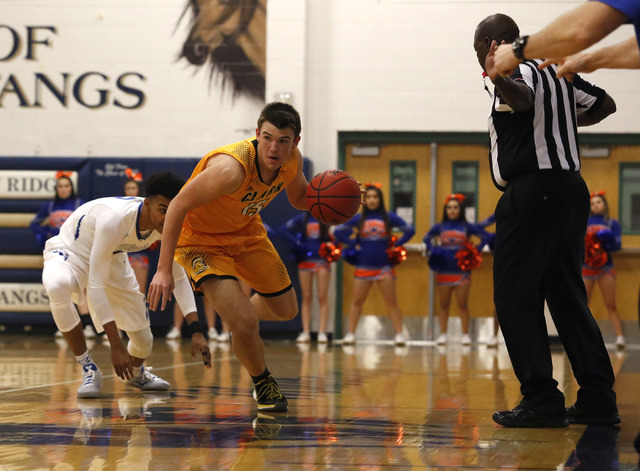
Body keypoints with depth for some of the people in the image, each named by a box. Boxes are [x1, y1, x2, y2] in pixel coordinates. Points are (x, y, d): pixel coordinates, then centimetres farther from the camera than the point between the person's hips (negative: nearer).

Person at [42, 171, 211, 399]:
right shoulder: (114, 219, -41)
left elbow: (179, 277, -7)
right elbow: (95, 284, -41)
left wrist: (196, 332, -18)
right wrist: (116, 346, -44)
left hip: (112, 260, 6)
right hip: (70, 253, -6)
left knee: (143, 340, 5)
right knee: (57, 286, -43)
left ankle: (136, 373, 46)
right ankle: (88, 369, -23)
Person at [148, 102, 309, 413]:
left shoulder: (292, 160, -16)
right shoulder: (232, 168, -38)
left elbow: (299, 198, 6)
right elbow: (178, 206, -30)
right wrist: (164, 270, -32)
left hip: (246, 230, 7)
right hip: (200, 239, -7)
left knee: (286, 309, 18)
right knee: (245, 324, -21)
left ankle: (235, 316, 51)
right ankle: (262, 382, 10)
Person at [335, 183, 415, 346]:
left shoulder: (389, 217, 2)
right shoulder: (358, 218, 5)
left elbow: (410, 230, 1)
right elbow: (339, 232, 7)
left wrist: (395, 245, -4)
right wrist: (353, 244, -1)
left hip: (384, 266, -2)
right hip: (363, 267, 2)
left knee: (391, 303, -2)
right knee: (357, 301, 4)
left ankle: (400, 334, 1)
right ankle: (350, 334, 9)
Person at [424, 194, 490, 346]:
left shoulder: (467, 227, 0)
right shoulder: (440, 227, 6)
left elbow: (485, 236, 3)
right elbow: (426, 239, 18)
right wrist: (432, 250, 0)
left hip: (462, 272, -2)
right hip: (444, 271, 2)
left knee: (462, 305, 2)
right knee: (443, 304, 7)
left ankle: (465, 334, 8)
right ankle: (442, 334, 13)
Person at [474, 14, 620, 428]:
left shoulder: (519, 74, -8)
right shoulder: (556, 71, 18)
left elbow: (524, 98, -33)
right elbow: (605, 104, 29)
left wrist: (500, 81, -55)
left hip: (533, 192, -9)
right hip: (570, 188, 9)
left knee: (516, 297, -6)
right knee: (568, 298, 11)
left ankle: (542, 400, -10)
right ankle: (599, 399, 9)